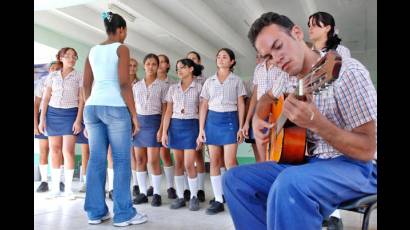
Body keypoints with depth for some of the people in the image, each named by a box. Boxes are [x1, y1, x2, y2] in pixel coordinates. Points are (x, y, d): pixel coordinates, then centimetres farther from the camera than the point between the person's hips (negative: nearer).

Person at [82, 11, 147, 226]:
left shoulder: (93, 50, 16)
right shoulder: (121, 49, -3)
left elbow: (86, 85, 14)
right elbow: (124, 83, -12)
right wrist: (134, 114, -8)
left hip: (92, 107, 7)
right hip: (115, 107, -6)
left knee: (96, 160, 9)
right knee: (122, 160, 0)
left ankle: (96, 212, 16)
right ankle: (123, 214, 5)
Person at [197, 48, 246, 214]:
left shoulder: (237, 81, 6)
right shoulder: (209, 81, 11)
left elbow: (241, 105, 4)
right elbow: (204, 106, 8)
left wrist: (241, 127, -6)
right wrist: (201, 129, 1)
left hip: (230, 120, -3)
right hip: (212, 120, 3)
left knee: (230, 162, -10)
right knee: (214, 162, 3)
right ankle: (218, 200, 10)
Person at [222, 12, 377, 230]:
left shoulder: (347, 72, -16)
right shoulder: (292, 79, 7)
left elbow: (367, 151, -19)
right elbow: (268, 97, 30)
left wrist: (316, 122, -34)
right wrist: (258, 119, 9)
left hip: (350, 166, -7)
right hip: (304, 162, 7)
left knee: (289, 183, -38)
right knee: (235, 179, -3)